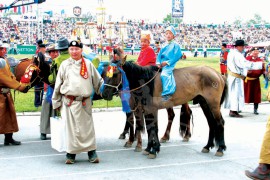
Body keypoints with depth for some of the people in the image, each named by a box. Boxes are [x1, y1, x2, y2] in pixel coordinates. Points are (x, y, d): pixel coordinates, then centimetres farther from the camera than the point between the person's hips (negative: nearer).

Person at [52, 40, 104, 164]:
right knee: (70, 128, 3)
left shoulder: (88, 64, 8)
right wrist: (56, 103, 8)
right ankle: (71, 154, 13)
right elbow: (58, 85, 9)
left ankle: (92, 152, 14)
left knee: (87, 127, 4)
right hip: (69, 102, 0)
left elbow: (98, 81, 12)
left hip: (85, 102, 0)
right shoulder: (65, 64, 7)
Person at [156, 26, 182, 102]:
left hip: (170, 65, -7)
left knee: (164, 74, -32)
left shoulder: (176, 45, 4)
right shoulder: (164, 46, 22)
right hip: (161, 65, 7)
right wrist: (158, 63, -5)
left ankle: (167, 93, -35)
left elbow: (177, 56, -7)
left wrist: (167, 62, -15)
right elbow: (159, 55, 15)